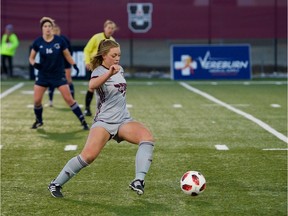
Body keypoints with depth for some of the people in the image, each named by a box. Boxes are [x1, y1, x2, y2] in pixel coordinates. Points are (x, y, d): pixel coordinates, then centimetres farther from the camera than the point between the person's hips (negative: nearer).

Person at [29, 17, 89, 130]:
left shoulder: (59, 40, -9)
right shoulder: (38, 42, -6)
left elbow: (67, 55, 4)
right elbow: (31, 58, 5)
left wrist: (74, 65, -7)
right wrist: (34, 64, -16)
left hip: (58, 74, -2)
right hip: (43, 75, 2)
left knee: (69, 99, -7)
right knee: (37, 100, 0)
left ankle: (83, 121, 0)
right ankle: (38, 121, 26)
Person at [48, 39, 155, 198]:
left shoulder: (119, 69, 12)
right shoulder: (99, 71, -10)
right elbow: (92, 85, -36)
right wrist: (109, 73, -50)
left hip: (124, 120, 6)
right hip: (104, 122, -6)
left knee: (148, 137, -22)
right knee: (88, 156, -22)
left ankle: (138, 181, -27)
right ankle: (56, 184, -3)